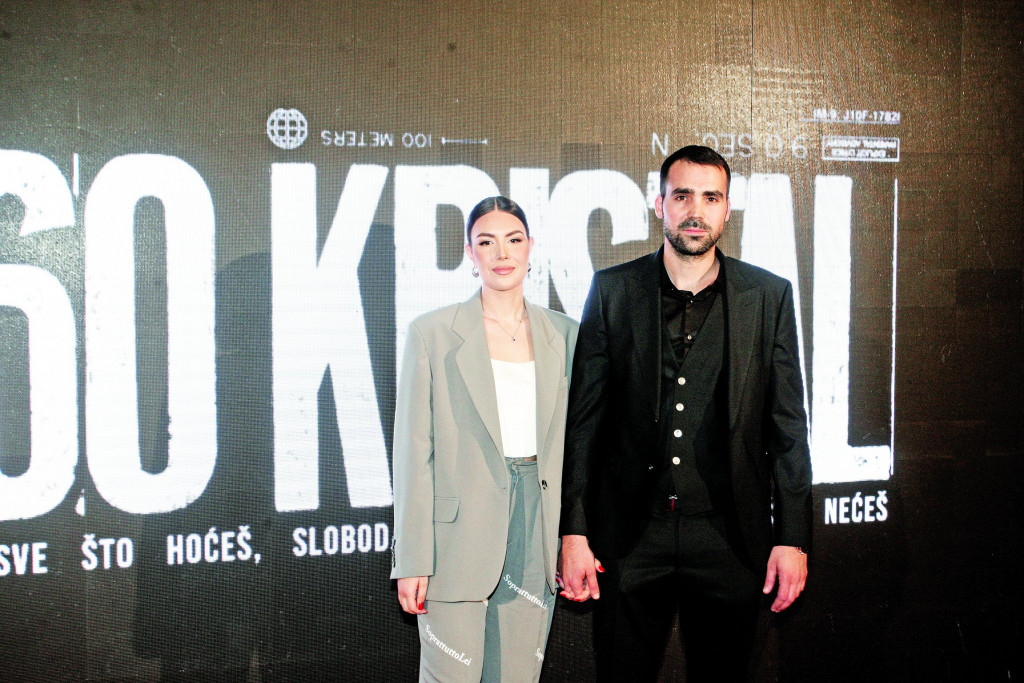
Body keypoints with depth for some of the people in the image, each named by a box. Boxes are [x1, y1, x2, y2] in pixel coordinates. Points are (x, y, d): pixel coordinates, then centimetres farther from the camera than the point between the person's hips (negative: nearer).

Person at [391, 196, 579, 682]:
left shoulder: (565, 335, 8)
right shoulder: (432, 333, -2)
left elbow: (575, 443, 12)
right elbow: (414, 450, -4)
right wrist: (412, 560, -8)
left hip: (539, 531, 3)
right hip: (459, 536, -3)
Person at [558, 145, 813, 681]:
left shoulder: (769, 296, 3)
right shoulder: (612, 290, 1)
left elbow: (788, 425, 4)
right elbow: (583, 419, 1)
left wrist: (793, 537, 0)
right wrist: (573, 532, -3)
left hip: (729, 537, 1)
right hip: (629, 536, 0)